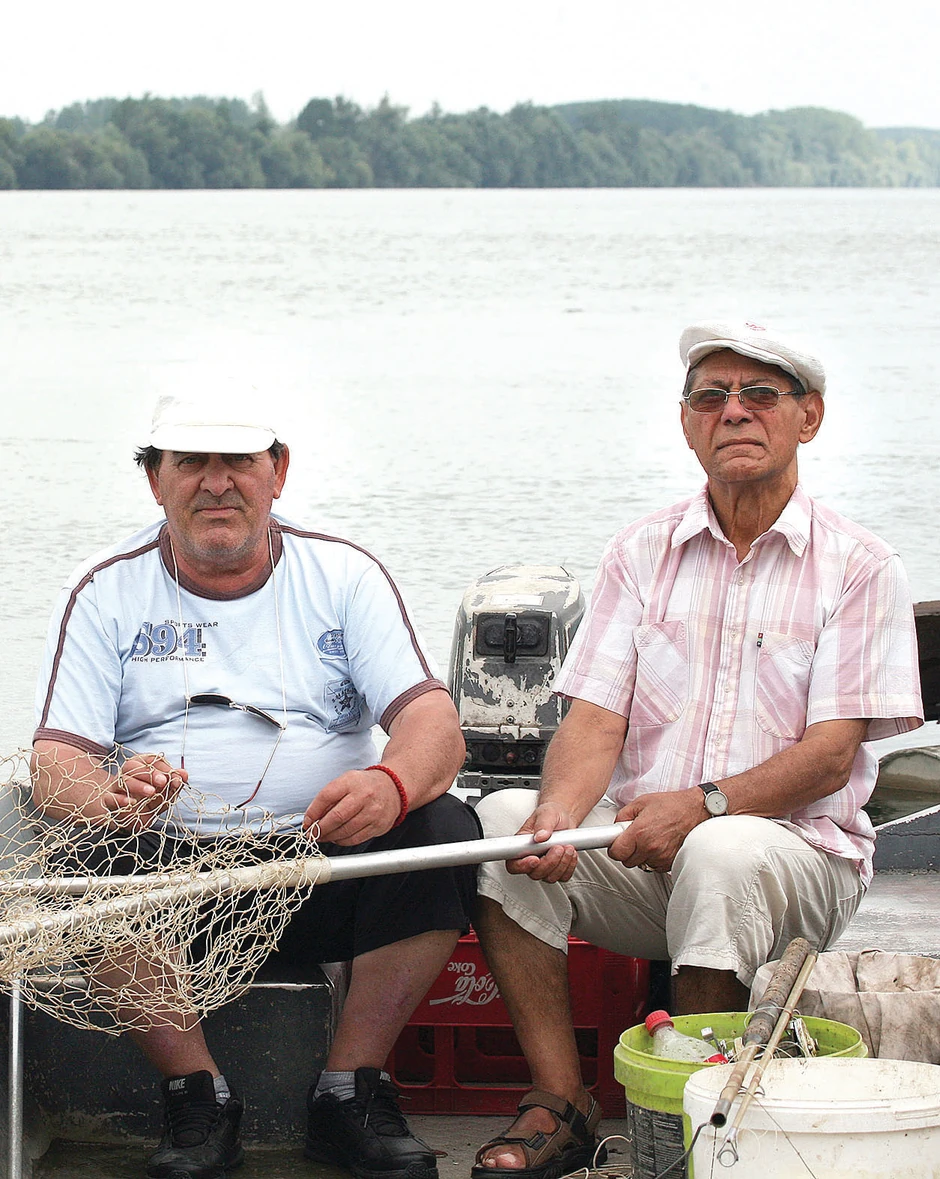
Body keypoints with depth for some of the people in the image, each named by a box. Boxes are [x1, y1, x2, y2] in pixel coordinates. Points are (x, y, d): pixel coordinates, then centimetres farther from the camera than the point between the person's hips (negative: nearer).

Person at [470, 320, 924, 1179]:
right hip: (638, 852, 3)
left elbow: (831, 755, -8)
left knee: (722, 854, -37)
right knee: (501, 818, -22)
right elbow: (595, 720, 1)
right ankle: (562, 1104, -21)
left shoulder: (860, 568, 1)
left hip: (798, 856, -3)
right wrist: (561, 812, -22)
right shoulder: (641, 554, 11)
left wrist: (704, 804, -23)